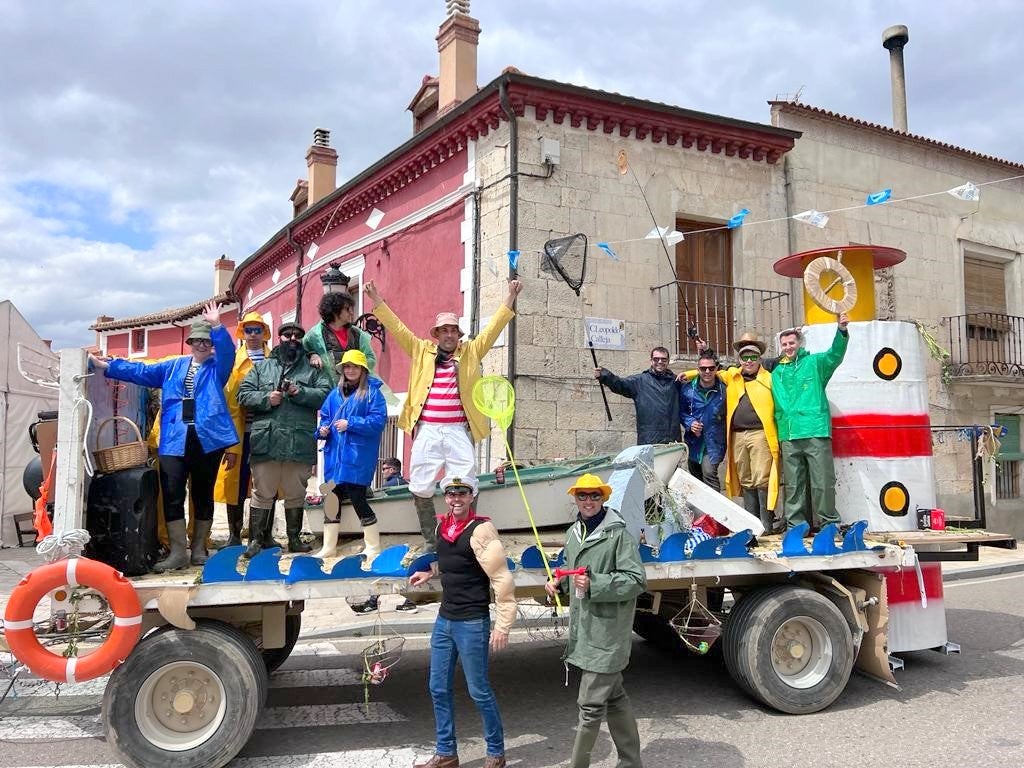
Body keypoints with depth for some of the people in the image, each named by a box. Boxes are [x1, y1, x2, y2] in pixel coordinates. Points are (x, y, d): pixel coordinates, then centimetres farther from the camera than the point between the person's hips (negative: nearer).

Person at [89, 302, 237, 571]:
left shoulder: (217, 367, 8)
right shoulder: (173, 366, 19)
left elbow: (227, 351, -12)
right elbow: (141, 371, 18)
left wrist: (217, 326, -26)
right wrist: (106, 366, 13)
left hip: (208, 439, -2)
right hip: (175, 441, 3)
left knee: (203, 495, 7)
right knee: (172, 496, -4)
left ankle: (199, 550, 17)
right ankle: (178, 552, 4)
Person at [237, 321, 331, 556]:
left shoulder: (311, 369, 14)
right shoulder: (262, 367, 16)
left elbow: (325, 393, 0)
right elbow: (243, 393, 8)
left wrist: (300, 392, -13)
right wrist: (266, 399, -8)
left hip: (299, 442, 0)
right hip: (266, 440, 0)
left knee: (296, 493, 9)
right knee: (262, 492, 2)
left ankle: (294, 539, 20)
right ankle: (256, 539, 11)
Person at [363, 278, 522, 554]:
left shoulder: (470, 352, 10)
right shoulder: (422, 351, 11)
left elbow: (493, 328, 5)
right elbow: (398, 329, 9)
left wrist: (510, 297, -2)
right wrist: (377, 302, 3)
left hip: (459, 431, -1)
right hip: (426, 431, 1)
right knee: (420, 489, 4)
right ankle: (430, 541, 20)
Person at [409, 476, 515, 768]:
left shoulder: (480, 530, -17)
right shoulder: (443, 526, 7)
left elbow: (501, 579, -20)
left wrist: (502, 625, -21)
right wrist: (430, 573, 16)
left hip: (472, 624, -7)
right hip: (444, 620, 8)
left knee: (479, 691, 4)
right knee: (439, 689, 13)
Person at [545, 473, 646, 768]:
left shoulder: (619, 534, -13)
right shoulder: (573, 533, 11)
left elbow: (637, 580, -16)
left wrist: (594, 585, -23)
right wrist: (559, 582, 5)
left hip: (606, 632, -8)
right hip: (583, 630, 8)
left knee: (591, 704, -2)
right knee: (614, 697, 18)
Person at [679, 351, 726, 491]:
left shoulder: (724, 389, -9)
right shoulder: (687, 389, -5)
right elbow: (681, 411, 7)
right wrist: (690, 423, -11)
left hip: (714, 442, -3)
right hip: (694, 441, 3)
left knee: (709, 472, -22)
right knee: (695, 477, 17)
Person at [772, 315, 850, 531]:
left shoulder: (814, 362, 7)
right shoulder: (776, 372, 17)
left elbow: (835, 354, -11)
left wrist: (842, 331, -27)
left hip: (816, 432, -3)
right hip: (788, 436, 4)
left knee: (823, 482, -2)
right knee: (793, 485, 8)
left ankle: (829, 523, 9)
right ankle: (796, 525, 15)